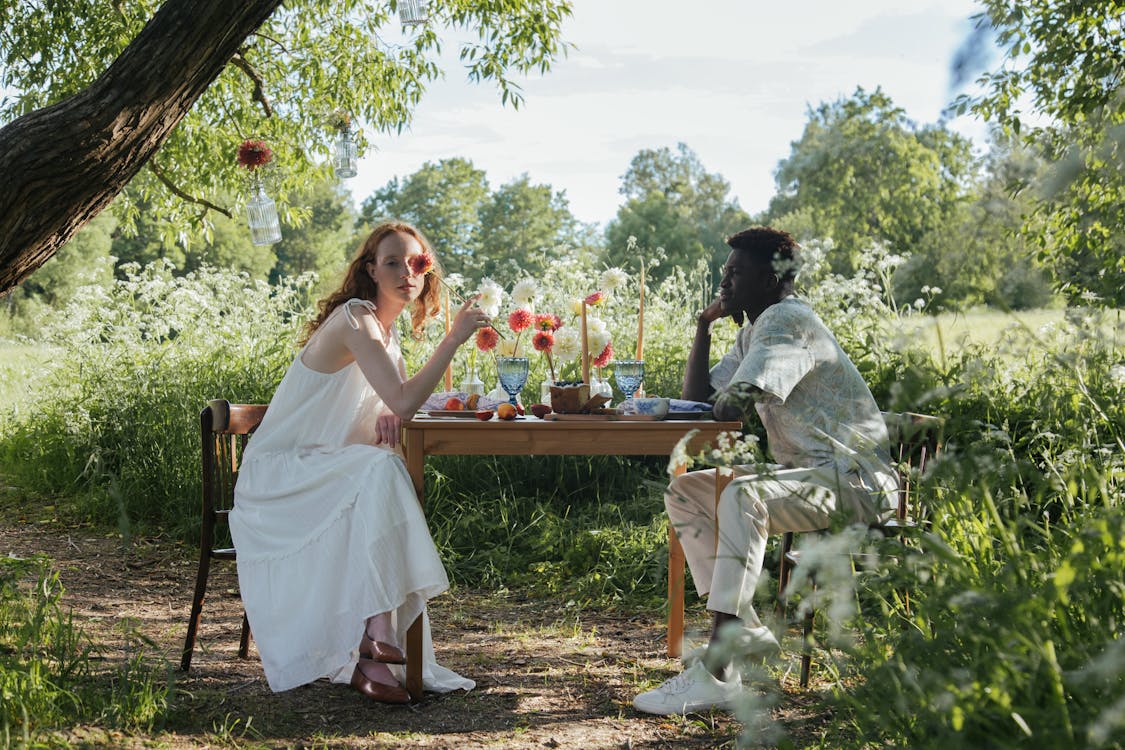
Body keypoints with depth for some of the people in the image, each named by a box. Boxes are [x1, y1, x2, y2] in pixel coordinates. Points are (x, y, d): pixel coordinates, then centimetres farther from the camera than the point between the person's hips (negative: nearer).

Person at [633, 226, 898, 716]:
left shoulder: (786, 321, -16)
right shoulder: (754, 332, 17)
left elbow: (731, 407, -26)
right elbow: (696, 397, 16)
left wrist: (724, 401, -2)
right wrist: (705, 326, 9)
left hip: (854, 479, -11)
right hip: (808, 472, 11)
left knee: (741, 498, -36)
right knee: (684, 491, 7)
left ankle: (716, 672, -39)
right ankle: (744, 630, 2)